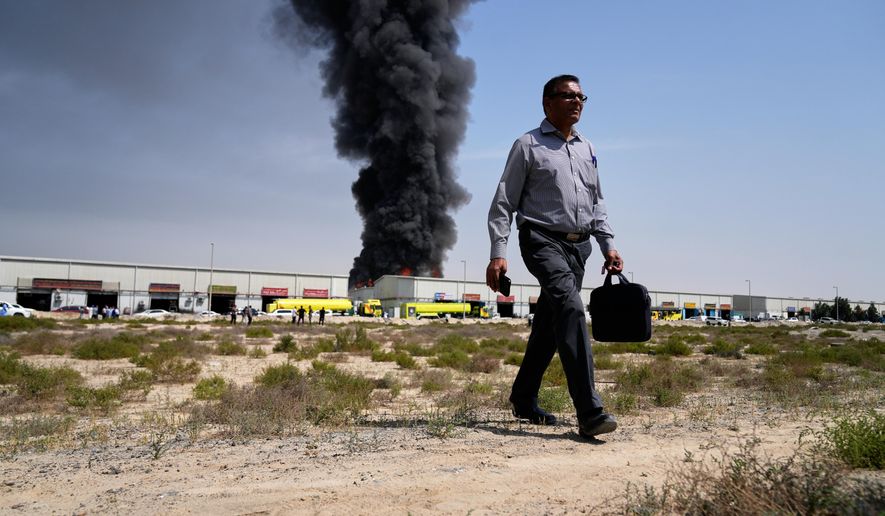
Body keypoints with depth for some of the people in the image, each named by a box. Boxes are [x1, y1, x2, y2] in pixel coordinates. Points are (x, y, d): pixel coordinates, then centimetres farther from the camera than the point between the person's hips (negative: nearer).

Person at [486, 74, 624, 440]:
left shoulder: (587, 150, 21)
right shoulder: (528, 146, 2)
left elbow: (597, 203, 26)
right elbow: (503, 203, -1)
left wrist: (608, 244, 14)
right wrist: (498, 254, -10)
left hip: (578, 245, 7)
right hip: (543, 240, -6)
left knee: (548, 325, 10)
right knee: (571, 308, -26)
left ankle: (523, 399, 24)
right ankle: (589, 412, -28)